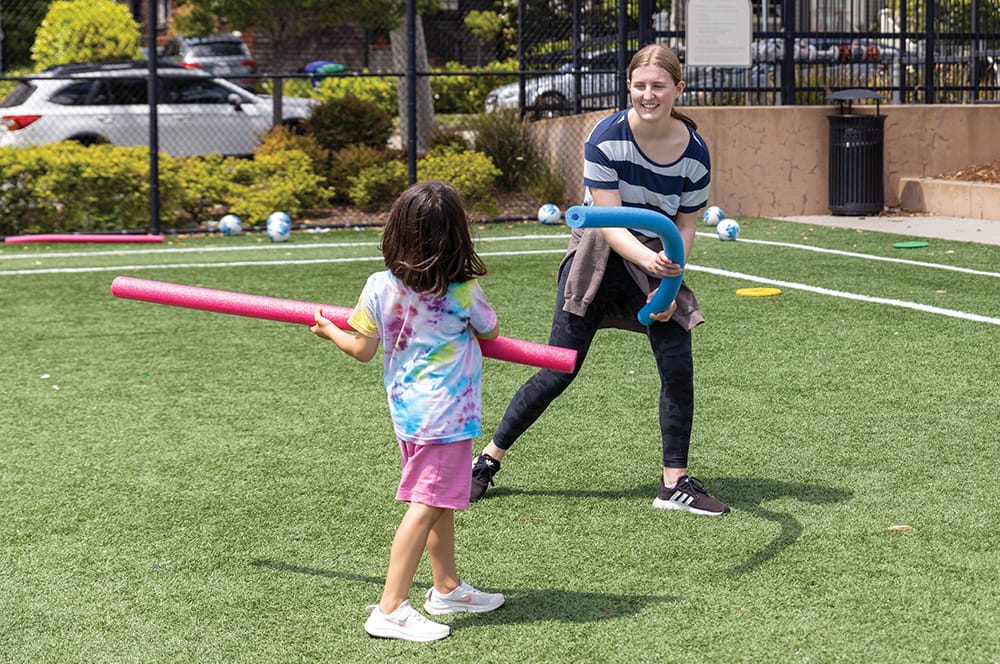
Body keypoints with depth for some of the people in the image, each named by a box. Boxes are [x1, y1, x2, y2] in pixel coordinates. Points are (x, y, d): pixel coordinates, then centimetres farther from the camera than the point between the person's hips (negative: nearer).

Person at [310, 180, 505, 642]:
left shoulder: (380, 287, -5)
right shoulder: (464, 291, -12)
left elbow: (362, 349, 2)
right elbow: (490, 333, 8)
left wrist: (328, 331, 21)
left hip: (407, 409, 6)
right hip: (447, 413, -6)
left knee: (439, 502, 21)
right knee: (425, 507, -6)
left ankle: (447, 588, 36)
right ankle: (390, 609, -10)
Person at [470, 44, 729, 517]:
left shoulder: (695, 152, -8)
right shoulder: (606, 138, -18)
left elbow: (685, 226, 1)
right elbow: (610, 225, -20)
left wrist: (670, 283, -13)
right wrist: (650, 261, -37)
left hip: (661, 261, 3)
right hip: (600, 258, -3)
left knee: (678, 367, -9)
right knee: (558, 374, -3)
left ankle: (674, 484, 5)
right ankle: (487, 461, 13)